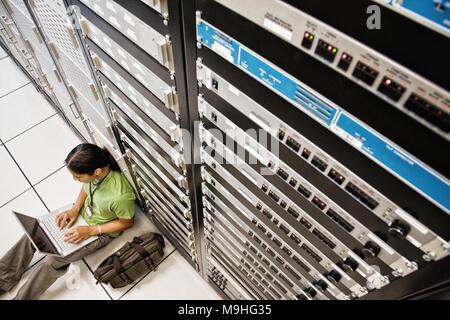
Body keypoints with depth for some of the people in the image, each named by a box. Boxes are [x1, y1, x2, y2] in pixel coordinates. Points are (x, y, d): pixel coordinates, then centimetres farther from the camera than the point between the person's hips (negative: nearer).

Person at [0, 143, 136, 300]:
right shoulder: (93, 164, -23)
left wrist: (90, 231, -20)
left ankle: (22, 296, 19)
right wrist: (75, 209, -9)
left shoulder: (120, 196, -42)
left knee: (53, 261, -8)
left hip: (101, 232, -6)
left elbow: (127, 222, -21)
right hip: (84, 210, 7)